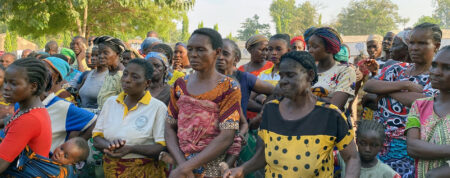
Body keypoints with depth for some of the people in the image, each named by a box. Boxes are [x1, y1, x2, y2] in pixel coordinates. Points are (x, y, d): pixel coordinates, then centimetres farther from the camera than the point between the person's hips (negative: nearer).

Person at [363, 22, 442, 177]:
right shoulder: (397, 69, 11)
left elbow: (424, 101, -22)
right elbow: (368, 86, -3)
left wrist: (384, 90, -10)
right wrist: (405, 85, -13)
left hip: (407, 147, -4)